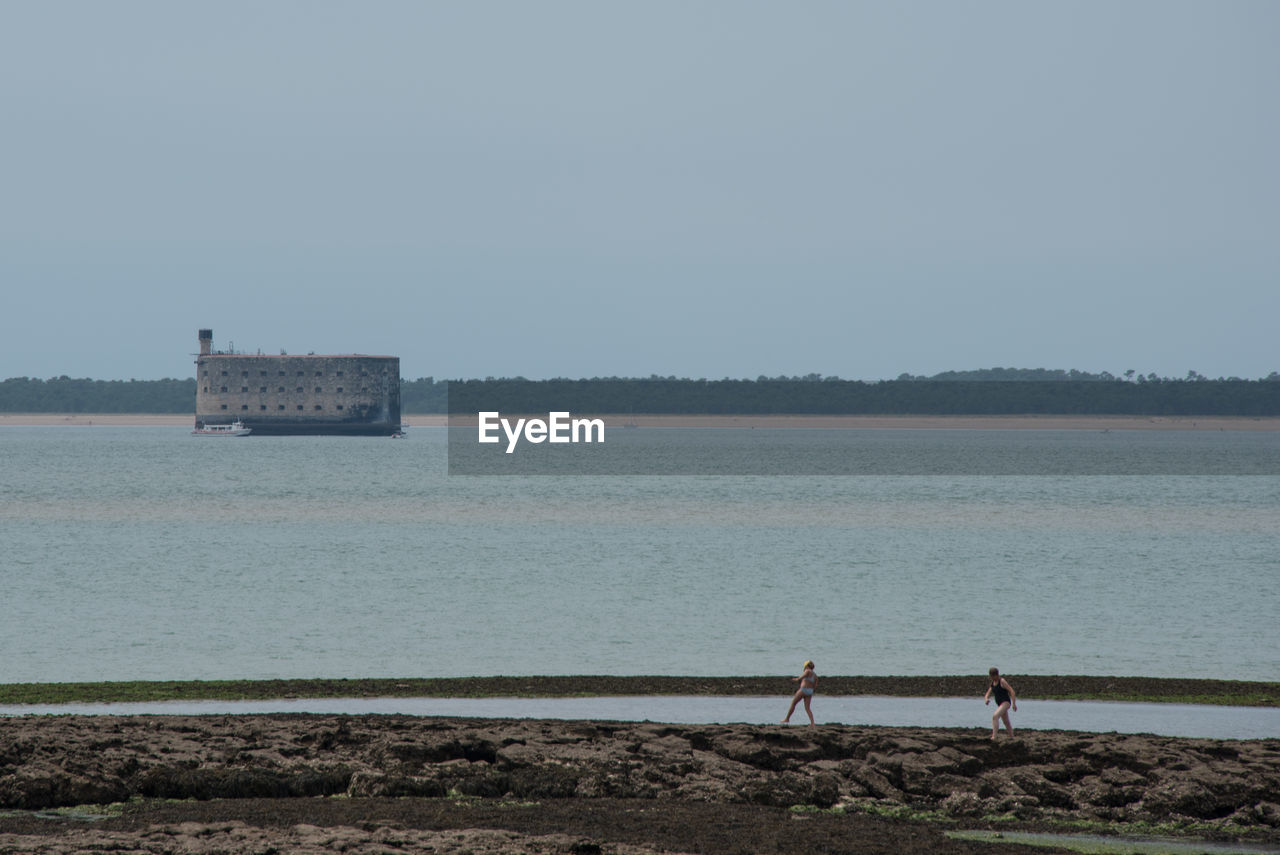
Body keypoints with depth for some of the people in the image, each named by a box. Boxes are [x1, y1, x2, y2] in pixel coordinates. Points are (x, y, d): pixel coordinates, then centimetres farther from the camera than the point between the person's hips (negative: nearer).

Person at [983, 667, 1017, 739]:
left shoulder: (1002, 681, -12)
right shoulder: (992, 683, 12)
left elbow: (1011, 691, -15)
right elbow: (988, 694, 14)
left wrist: (1014, 704, -19)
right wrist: (986, 699, -11)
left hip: (1006, 702, -9)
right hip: (1000, 704, 9)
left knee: (995, 717, -26)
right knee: (1006, 723, 18)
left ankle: (994, 736, -34)